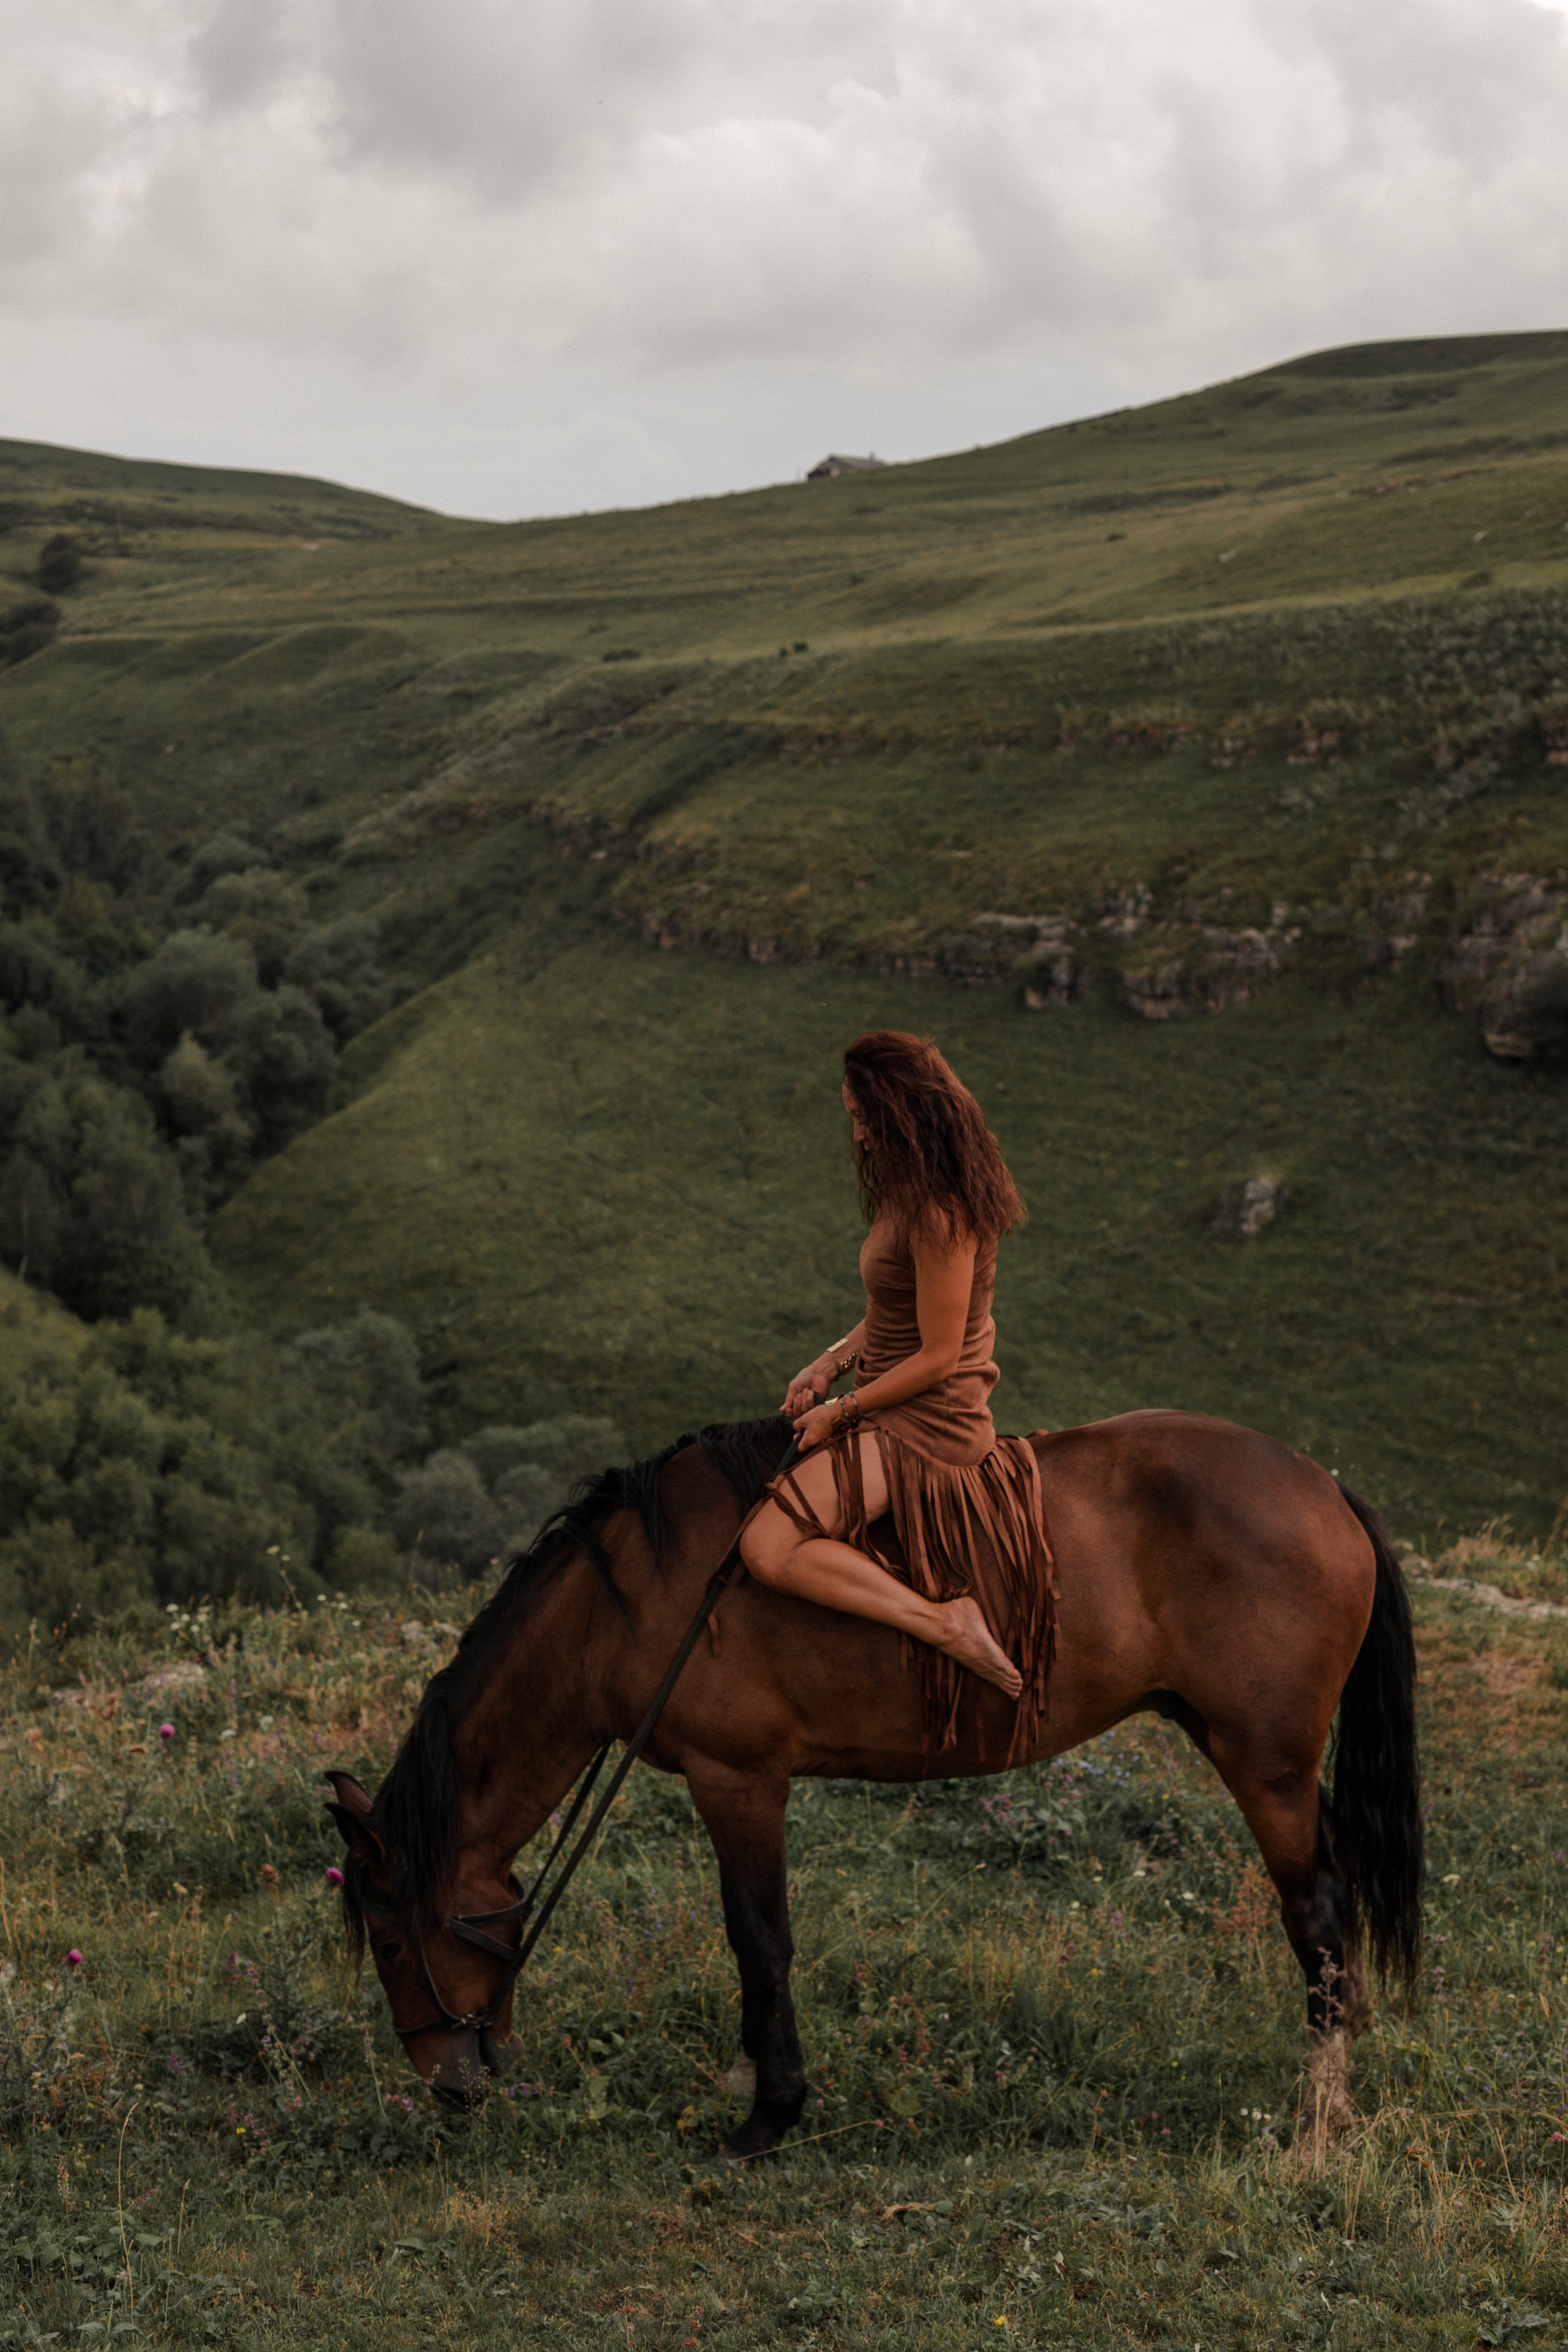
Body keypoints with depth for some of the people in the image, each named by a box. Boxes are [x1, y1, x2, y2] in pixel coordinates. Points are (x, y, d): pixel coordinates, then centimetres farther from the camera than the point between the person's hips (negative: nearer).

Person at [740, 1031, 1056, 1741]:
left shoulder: (940, 1215, -23)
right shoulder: (913, 1194, 9)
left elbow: (937, 1357, -21)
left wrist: (843, 1409, -13)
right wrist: (831, 1363, 3)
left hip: (926, 1425, -11)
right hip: (897, 1410, 11)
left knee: (767, 1548, -20)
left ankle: (946, 1623, -19)